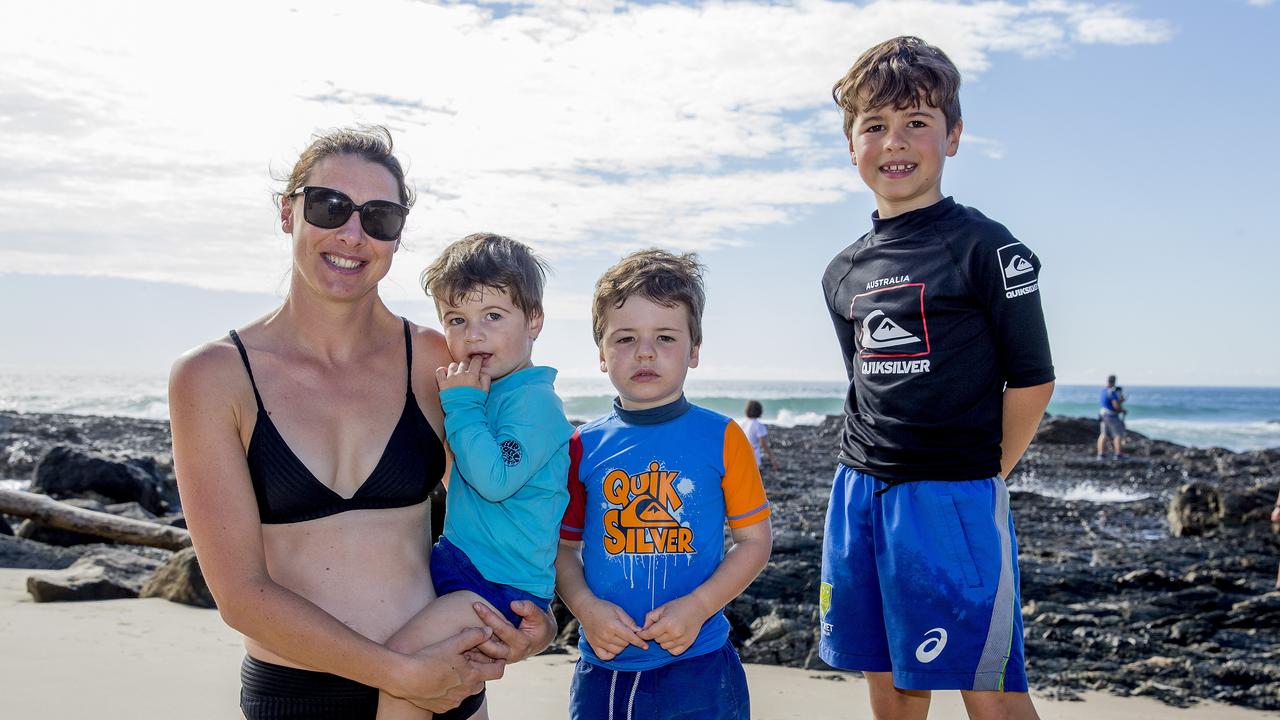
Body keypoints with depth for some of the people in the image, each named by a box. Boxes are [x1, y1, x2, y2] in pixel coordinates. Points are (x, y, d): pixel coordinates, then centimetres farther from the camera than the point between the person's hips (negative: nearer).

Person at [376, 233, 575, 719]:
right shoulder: (485, 392, 12)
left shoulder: (534, 400, -15)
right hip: (455, 560, 10)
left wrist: (462, 404, -19)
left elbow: (495, 479, -27)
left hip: (505, 584, -10)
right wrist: (451, 401, 10)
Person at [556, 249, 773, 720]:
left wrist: (698, 607, -13)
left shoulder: (721, 438, -4)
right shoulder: (584, 447, 1)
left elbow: (755, 540, -1)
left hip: (698, 663, -1)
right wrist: (585, 606, -10)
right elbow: (563, 545, 8)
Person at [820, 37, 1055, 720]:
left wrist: (988, 473, -2)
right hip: (859, 490, 6)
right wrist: (875, 466, 12)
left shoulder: (984, 246, -7)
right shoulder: (844, 271, 10)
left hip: (954, 497, -5)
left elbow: (1031, 379, -6)